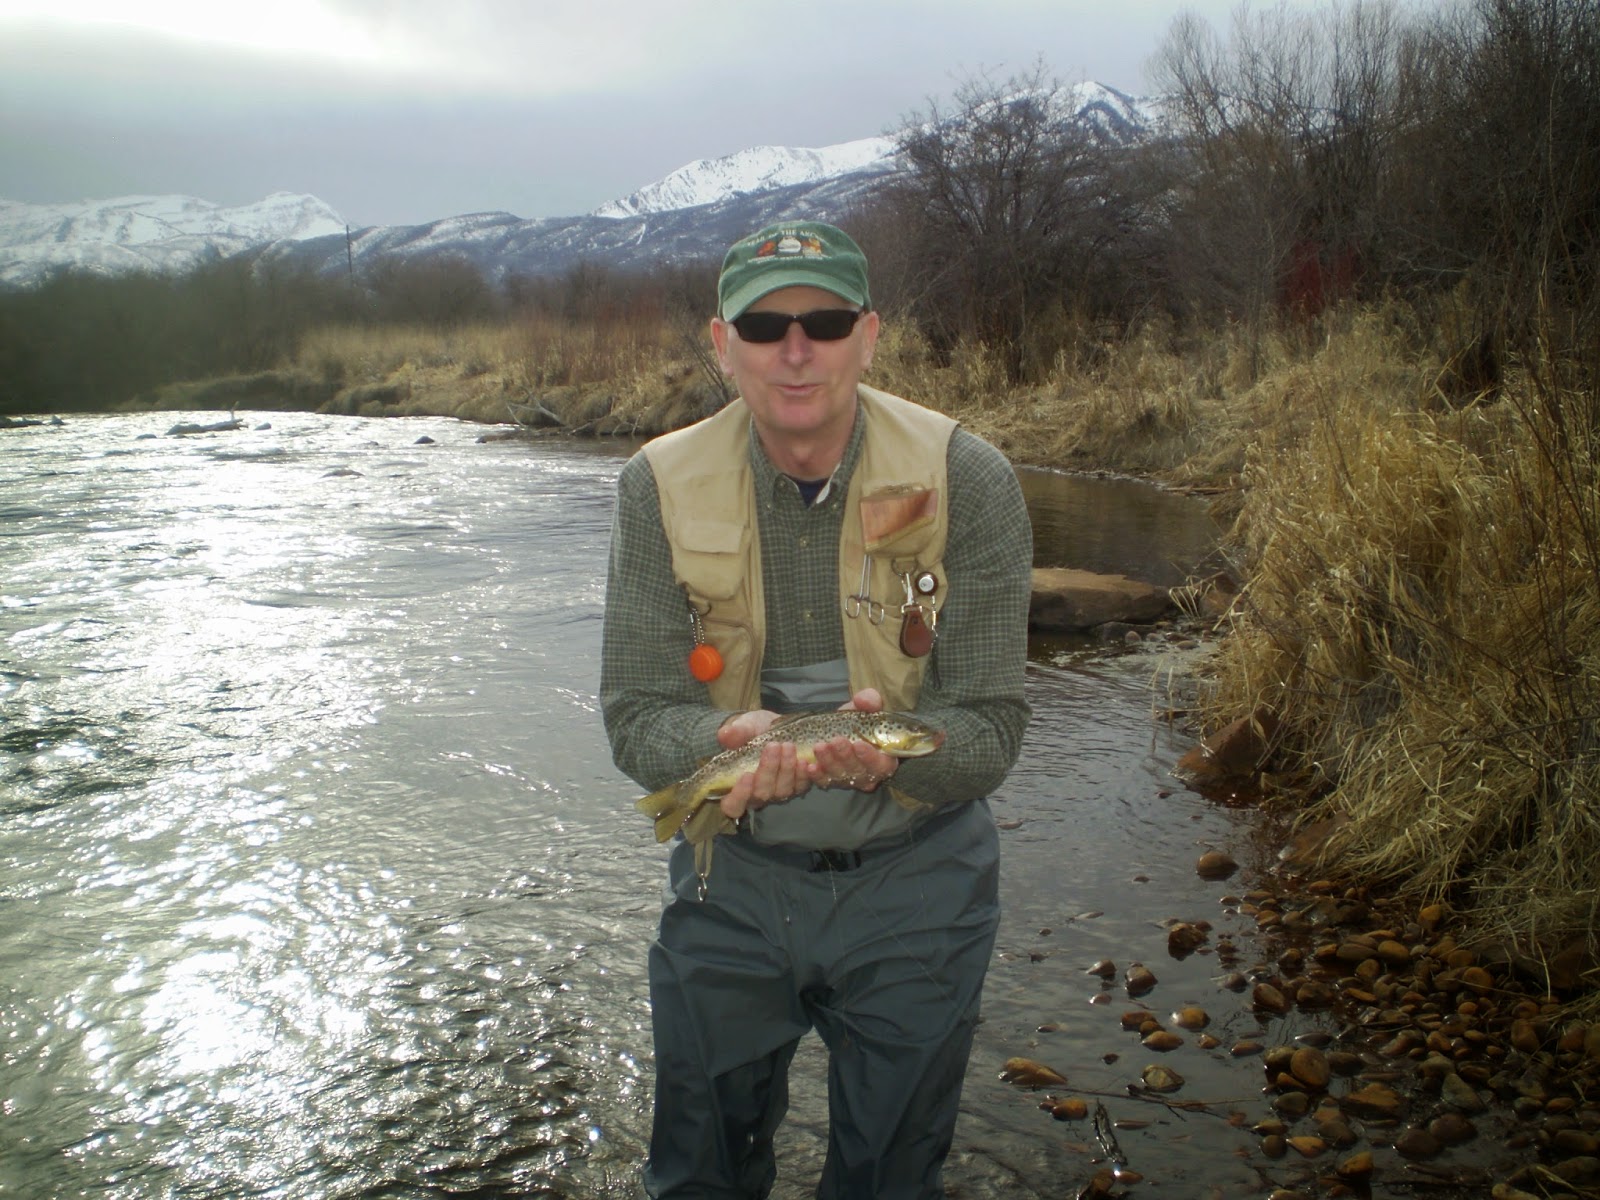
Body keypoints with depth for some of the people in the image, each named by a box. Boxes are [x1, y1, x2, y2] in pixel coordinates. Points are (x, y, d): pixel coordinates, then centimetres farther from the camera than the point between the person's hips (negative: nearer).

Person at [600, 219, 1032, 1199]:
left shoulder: (967, 480, -15)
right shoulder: (662, 487, -10)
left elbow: (991, 729, -14)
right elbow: (635, 713, -11)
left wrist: (891, 745, -36)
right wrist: (729, 742, -32)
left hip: (915, 884, -1)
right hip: (730, 879, 1)